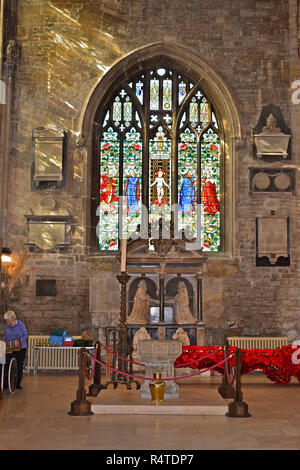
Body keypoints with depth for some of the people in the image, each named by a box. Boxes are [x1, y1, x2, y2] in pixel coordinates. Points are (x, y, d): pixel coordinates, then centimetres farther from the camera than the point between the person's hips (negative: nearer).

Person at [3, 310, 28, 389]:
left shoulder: (21, 324, -7)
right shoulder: (7, 325, 6)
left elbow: (26, 335, -6)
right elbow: (5, 336, 17)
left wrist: (19, 340, -19)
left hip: (20, 348, -3)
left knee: (19, 365, 0)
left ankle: (18, 383, 8)